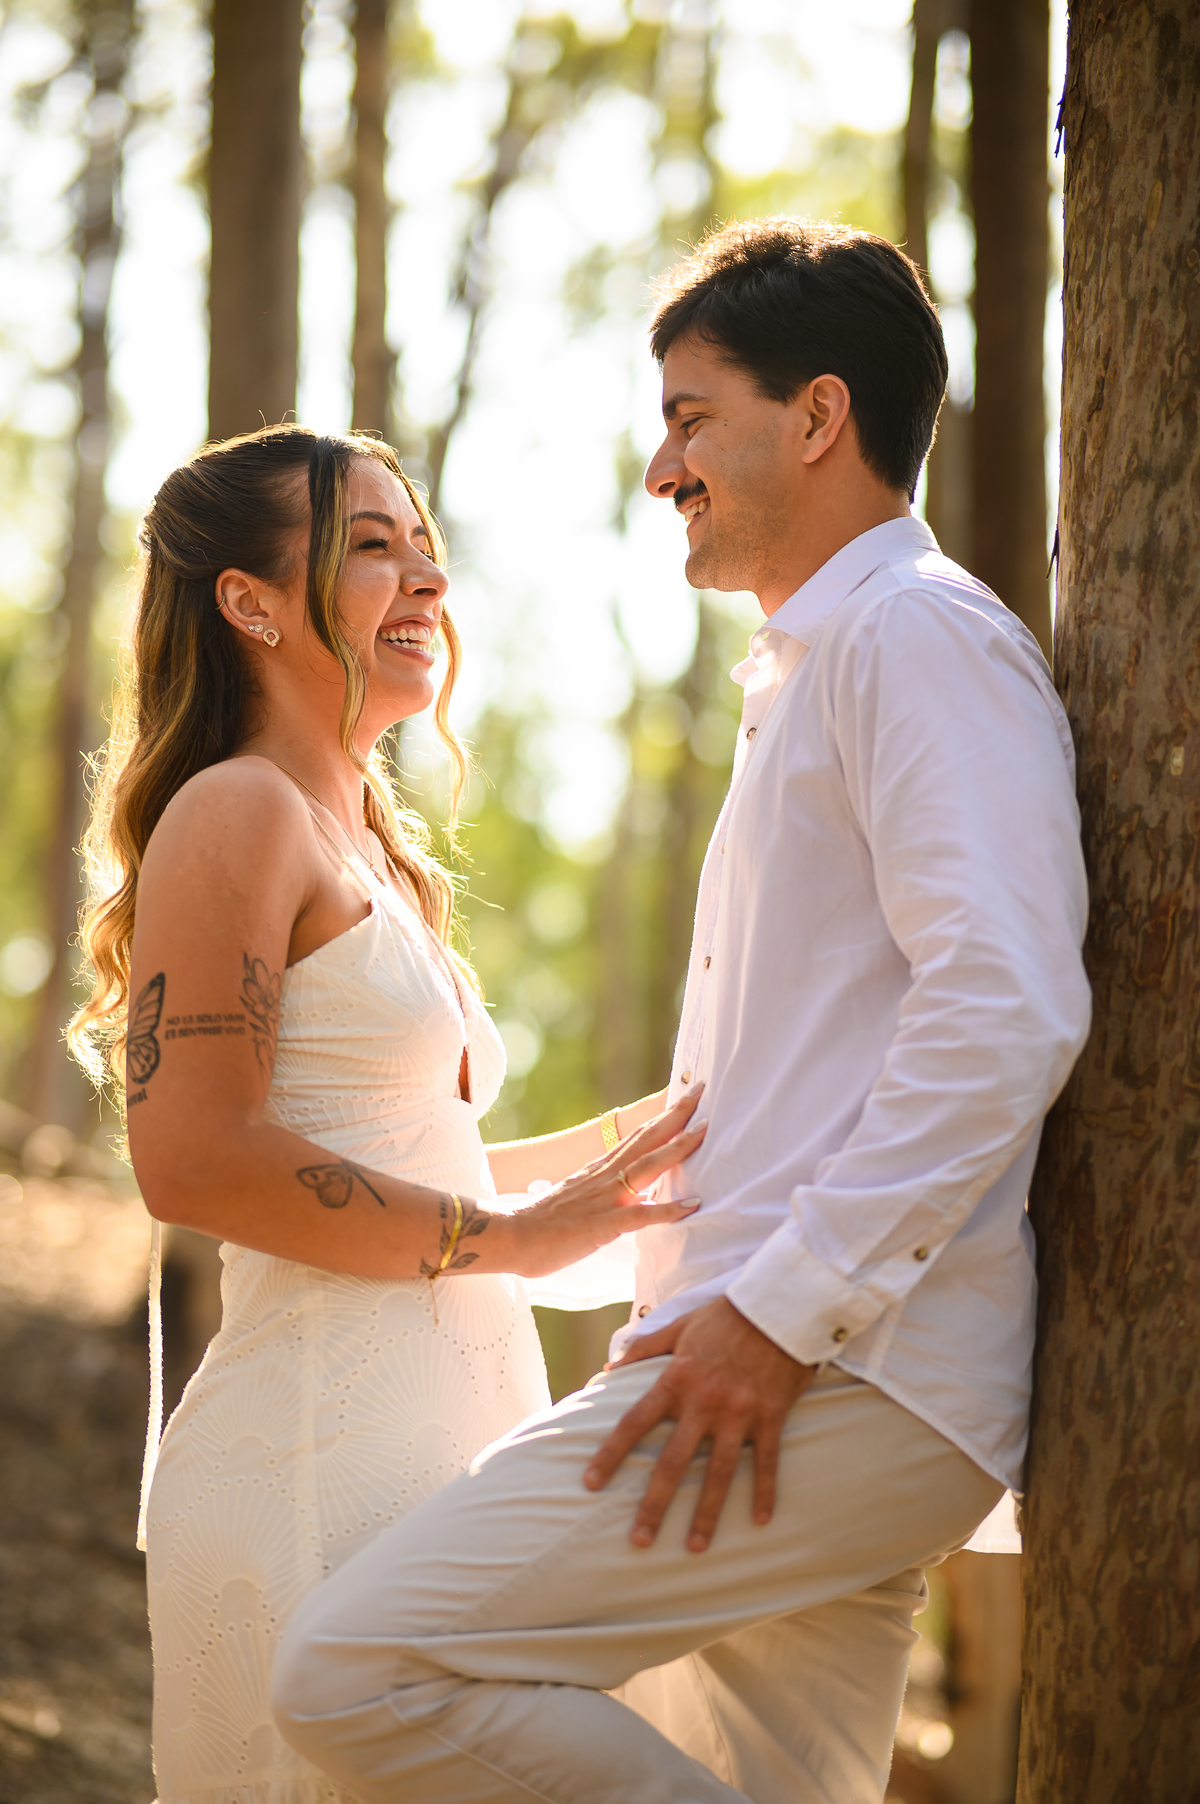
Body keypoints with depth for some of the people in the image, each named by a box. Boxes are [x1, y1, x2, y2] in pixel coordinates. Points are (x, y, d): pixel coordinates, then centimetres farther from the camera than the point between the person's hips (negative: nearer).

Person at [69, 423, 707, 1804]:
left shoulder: (372, 850, 21)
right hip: (322, 1465, -9)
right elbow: (193, 1159, -18)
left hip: (452, 1449, 9)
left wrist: (655, 1127, 18)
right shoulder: (235, 814, -8)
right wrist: (516, 1233, -14)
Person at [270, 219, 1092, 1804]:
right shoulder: (810, 674, 27)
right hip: (802, 1379, 10)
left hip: (841, 1376, -10)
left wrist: (788, 1309, -21)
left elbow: (1008, 1014, -20)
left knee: (362, 1670, -20)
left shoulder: (920, 633, -6)